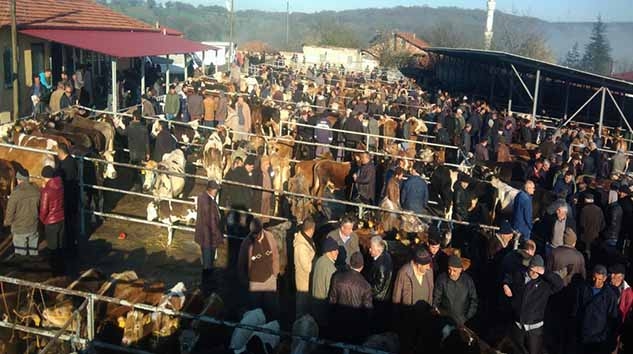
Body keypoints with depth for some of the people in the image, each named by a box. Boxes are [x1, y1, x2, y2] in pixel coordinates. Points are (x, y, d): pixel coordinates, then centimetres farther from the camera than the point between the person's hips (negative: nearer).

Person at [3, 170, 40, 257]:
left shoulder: (15, 194, -24)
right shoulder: (36, 191, -11)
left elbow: (10, 211, -16)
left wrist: (7, 222, 4)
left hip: (19, 228, -4)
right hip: (33, 227, 4)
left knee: (21, 252, 12)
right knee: (33, 250, 21)